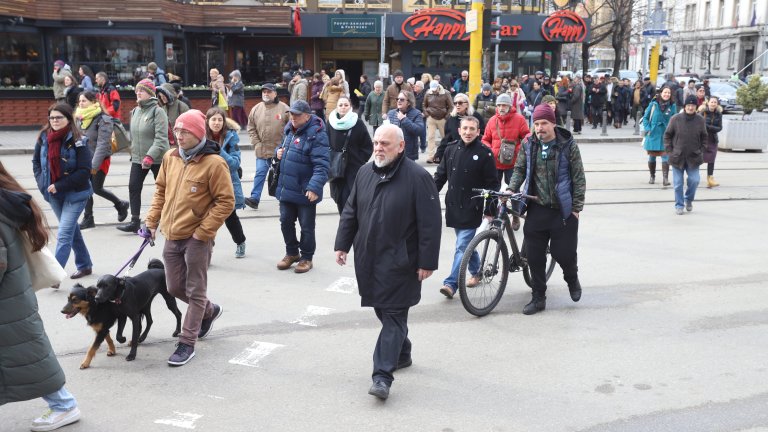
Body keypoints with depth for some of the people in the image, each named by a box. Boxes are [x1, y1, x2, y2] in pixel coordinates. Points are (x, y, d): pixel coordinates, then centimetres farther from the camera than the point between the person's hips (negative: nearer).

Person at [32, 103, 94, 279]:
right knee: (71, 229, 19)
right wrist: (42, 182, -2)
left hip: (75, 193, -6)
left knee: (64, 234, -11)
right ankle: (84, 265, 35)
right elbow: (36, 161, 14)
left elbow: (85, 171, -19)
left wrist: (59, 186, -19)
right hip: (53, 193, 6)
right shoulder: (43, 138, -1)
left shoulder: (77, 141, -17)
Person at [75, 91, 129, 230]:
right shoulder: (80, 118, 7)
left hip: (100, 160, -6)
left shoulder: (103, 119, -15)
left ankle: (121, 205, 22)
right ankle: (88, 219, 14)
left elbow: (102, 144, -20)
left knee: (96, 188, -1)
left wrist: (94, 165, -24)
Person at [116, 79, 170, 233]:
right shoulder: (135, 111, 9)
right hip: (138, 158, 7)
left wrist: (150, 156, -28)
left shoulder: (158, 111, -14)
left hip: (157, 159, -7)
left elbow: (161, 138, -21)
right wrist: (133, 152, 18)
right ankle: (135, 221, 3)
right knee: (133, 187, -1)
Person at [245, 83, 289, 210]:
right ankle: (255, 198, -3)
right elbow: (251, 128, 7)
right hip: (262, 150, 2)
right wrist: (257, 143, -3)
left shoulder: (284, 109, -7)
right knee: (260, 173, -3)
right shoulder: (256, 109, 2)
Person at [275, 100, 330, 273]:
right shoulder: (289, 129, 8)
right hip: (286, 188, 8)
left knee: (306, 226, 7)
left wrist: (315, 187, -33)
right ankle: (291, 253, 36)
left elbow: (322, 165, -24)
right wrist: (279, 151, 4)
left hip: (305, 192, -8)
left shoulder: (316, 134, -17)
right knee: (286, 221, 17)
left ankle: (306, 258, 24)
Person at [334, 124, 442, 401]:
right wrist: (342, 244, 11)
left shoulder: (418, 177, -13)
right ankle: (402, 354, 37)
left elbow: (431, 223, -14)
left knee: (393, 316, -3)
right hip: (368, 260, 7)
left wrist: (427, 262, -15)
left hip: (399, 262, -6)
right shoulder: (365, 172, 7)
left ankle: (383, 375, -2)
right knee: (383, 311, 17)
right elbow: (350, 212, 15)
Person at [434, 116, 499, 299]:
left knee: (462, 246, -9)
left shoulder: (484, 153, -8)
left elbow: (493, 184, -5)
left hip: (471, 209, -5)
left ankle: (451, 284, -9)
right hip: (453, 206, 5)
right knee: (467, 243, 18)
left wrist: (490, 210, -9)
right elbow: (440, 176, 12)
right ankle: (476, 273, 37)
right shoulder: (451, 149, 4)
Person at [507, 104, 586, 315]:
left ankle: (572, 279, 33)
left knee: (563, 252, -1)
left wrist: (576, 207, -6)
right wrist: (511, 189, -6)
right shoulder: (528, 144, 1)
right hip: (536, 209, 3)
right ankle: (538, 298, 18)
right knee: (534, 256, 4)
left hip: (562, 210, -3)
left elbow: (579, 178, -3)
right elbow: (520, 170, 11)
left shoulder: (568, 145, -6)